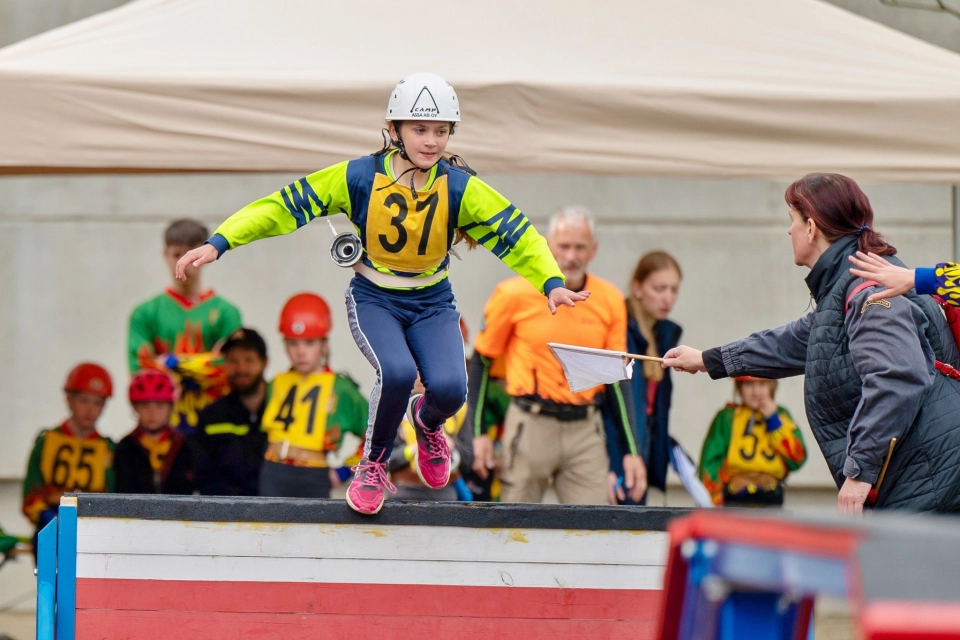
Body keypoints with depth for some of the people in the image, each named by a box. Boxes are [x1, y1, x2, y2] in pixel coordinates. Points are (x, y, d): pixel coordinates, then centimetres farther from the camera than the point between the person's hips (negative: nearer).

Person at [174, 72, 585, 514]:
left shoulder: (460, 188, -12)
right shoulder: (358, 178, -15)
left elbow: (515, 233, -11)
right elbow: (283, 206, -11)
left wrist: (551, 283, -27)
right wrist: (219, 243, -18)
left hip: (432, 306, 2)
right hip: (373, 300, -2)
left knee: (448, 387, -24)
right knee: (398, 374, -32)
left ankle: (427, 422, 18)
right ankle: (373, 465, -2)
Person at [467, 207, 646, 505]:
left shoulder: (610, 300, 3)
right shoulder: (515, 294, -4)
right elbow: (480, 360, 5)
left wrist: (631, 450, 5)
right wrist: (477, 432, -1)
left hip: (586, 428, 2)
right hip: (530, 425, -2)